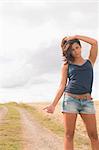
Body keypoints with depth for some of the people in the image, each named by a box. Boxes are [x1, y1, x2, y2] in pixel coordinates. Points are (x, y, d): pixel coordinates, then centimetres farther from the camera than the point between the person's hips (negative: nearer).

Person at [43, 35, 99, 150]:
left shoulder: (90, 61, 15)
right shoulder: (66, 65, 12)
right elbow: (62, 86, 8)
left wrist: (75, 36, 7)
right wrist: (53, 104, 0)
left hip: (87, 101, 1)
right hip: (70, 99, -1)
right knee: (69, 134, -4)